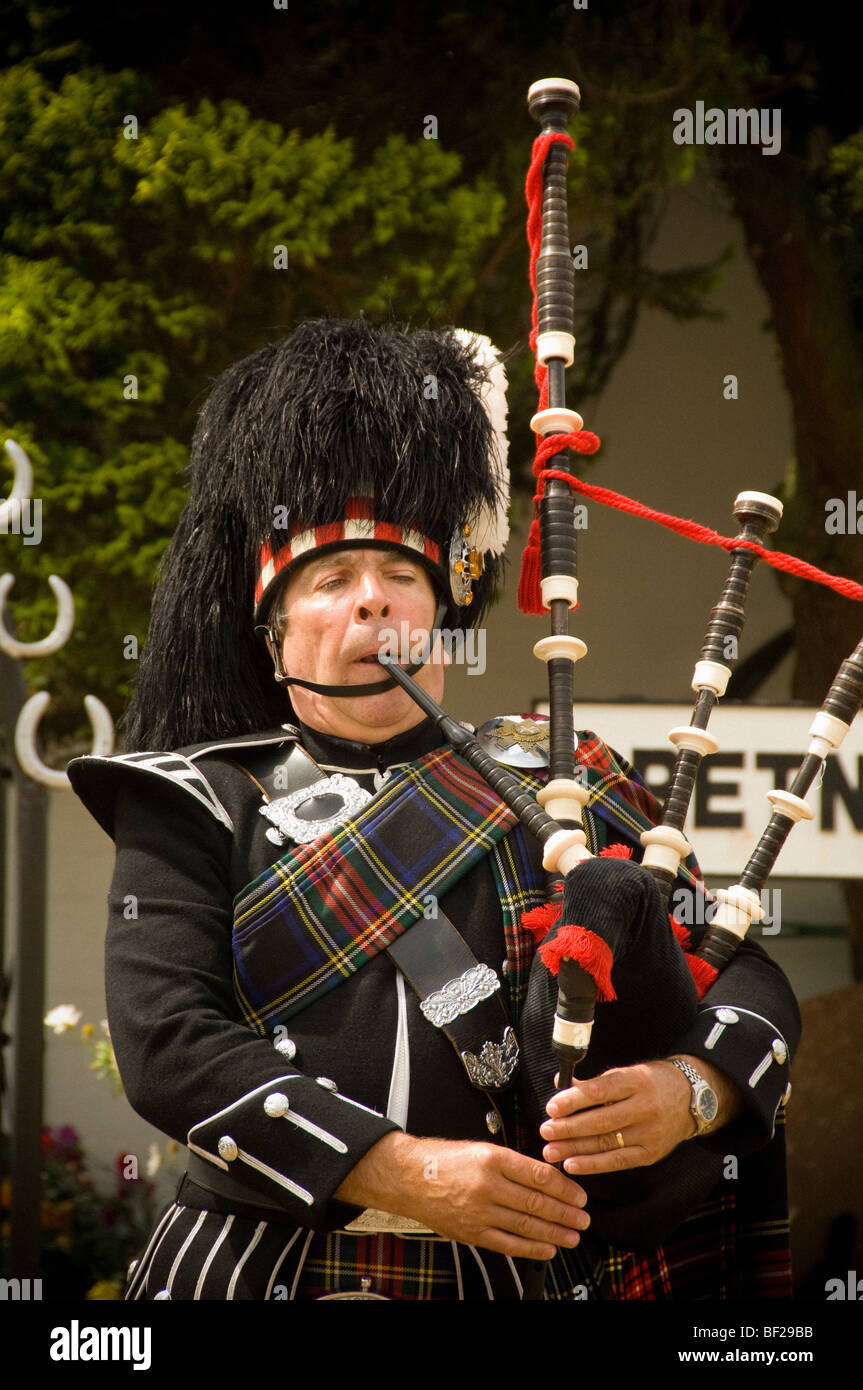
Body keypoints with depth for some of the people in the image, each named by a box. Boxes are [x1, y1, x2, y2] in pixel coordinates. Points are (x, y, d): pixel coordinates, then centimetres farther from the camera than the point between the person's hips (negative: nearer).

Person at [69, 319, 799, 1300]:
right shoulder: (199, 809, 5)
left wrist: (685, 1090, -18)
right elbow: (167, 1043, -9)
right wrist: (406, 1172, -19)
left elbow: (749, 975, 4)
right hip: (260, 1267, -2)